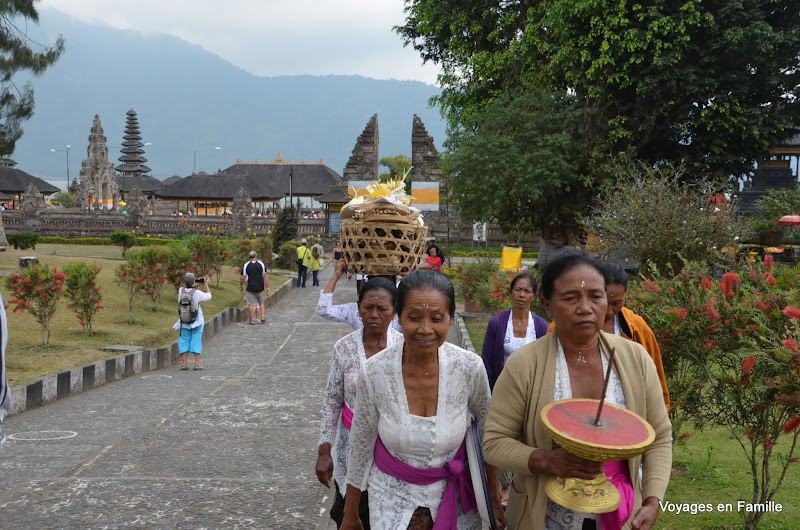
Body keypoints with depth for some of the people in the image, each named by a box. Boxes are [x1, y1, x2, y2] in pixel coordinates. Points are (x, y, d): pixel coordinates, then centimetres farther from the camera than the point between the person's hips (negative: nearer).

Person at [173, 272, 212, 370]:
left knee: (184, 341, 10)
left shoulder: (181, 290, -8)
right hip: (197, 321, -3)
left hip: (184, 322, 3)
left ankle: (184, 363, 7)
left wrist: (198, 283, 18)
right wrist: (206, 284, 13)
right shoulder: (197, 293, -17)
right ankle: (197, 363, 3)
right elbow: (209, 296, 1)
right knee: (196, 341, 5)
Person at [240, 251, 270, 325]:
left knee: (251, 304, 5)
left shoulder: (246, 265, -3)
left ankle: (252, 320, 4)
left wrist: (241, 286, 16)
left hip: (250, 288, -1)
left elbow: (243, 278, 0)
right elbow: (266, 276, -1)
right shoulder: (261, 264, 0)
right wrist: (267, 287, 4)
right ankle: (262, 317, 13)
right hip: (260, 288, 1)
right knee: (261, 302, 19)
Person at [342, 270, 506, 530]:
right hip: (393, 493, -1)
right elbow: (360, 446, -6)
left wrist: (494, 499, 4)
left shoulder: (470, 368, -20)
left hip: (452, 489, 1)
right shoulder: (374, 372, -20)